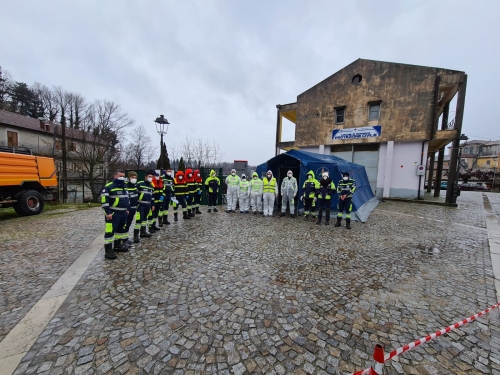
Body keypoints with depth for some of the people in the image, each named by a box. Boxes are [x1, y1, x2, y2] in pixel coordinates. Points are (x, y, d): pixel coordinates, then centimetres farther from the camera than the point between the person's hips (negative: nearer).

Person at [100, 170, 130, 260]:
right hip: (113, 213, -9)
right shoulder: (109, 187, -12)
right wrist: (107, 212, -20)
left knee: (121, 229, 17)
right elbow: (104, 200, -16)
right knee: (110, 231, -7)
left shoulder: (124, 187, 14)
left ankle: (117, 246, 32)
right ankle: (108, 251, -1)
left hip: (123, 213, 9)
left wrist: (127, 209, 19)